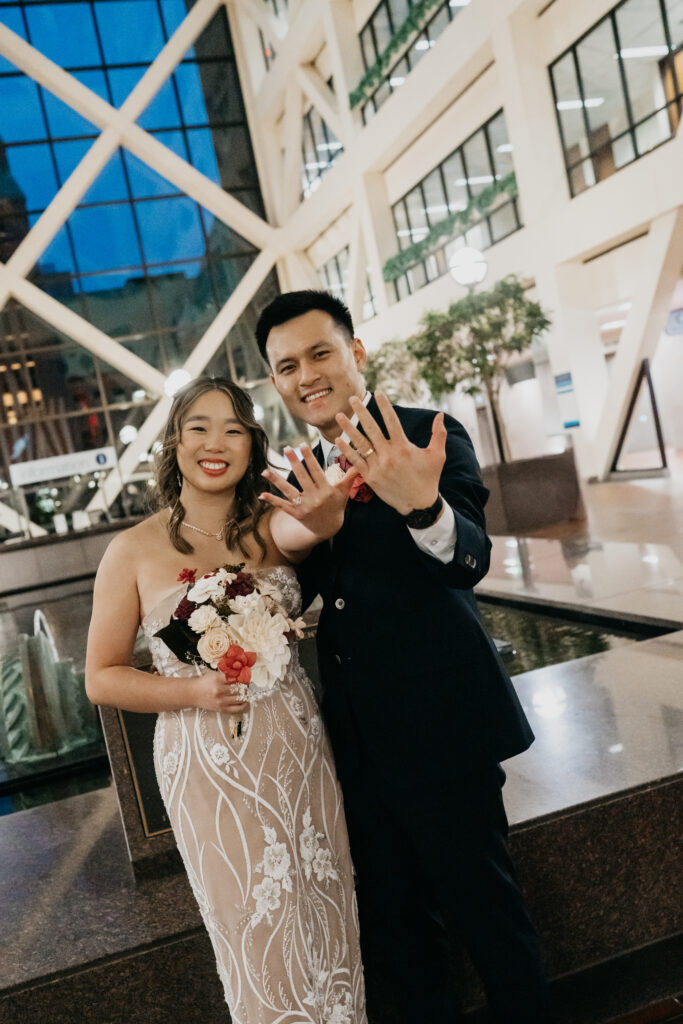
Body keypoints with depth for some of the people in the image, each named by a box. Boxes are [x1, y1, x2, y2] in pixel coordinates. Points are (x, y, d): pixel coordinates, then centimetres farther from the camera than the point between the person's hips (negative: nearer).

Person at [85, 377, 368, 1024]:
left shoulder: (269, 525, -1)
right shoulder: (134, 550, -6)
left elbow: (302, 528, -26)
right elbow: (101, 678, -2)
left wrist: (322, 515, -50)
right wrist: (192, 691, -18)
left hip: (298, 748, 3)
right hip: (209, 764, -2)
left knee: (329, 923, 17)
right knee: (262, 940, 11)